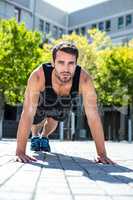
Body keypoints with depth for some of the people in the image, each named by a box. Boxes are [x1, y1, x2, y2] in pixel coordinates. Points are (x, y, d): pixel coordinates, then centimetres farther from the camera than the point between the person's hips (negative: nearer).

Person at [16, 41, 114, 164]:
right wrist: (20, 152, -47)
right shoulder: (38, 76, -45)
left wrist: (102, 154, -38)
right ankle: (35, 136, 52)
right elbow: (27, 114, -44)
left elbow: (93, 116, -38)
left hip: (63, 107, 2)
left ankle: (44, 137, 57)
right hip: (41, 104, -1)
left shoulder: (84, 79, -42)